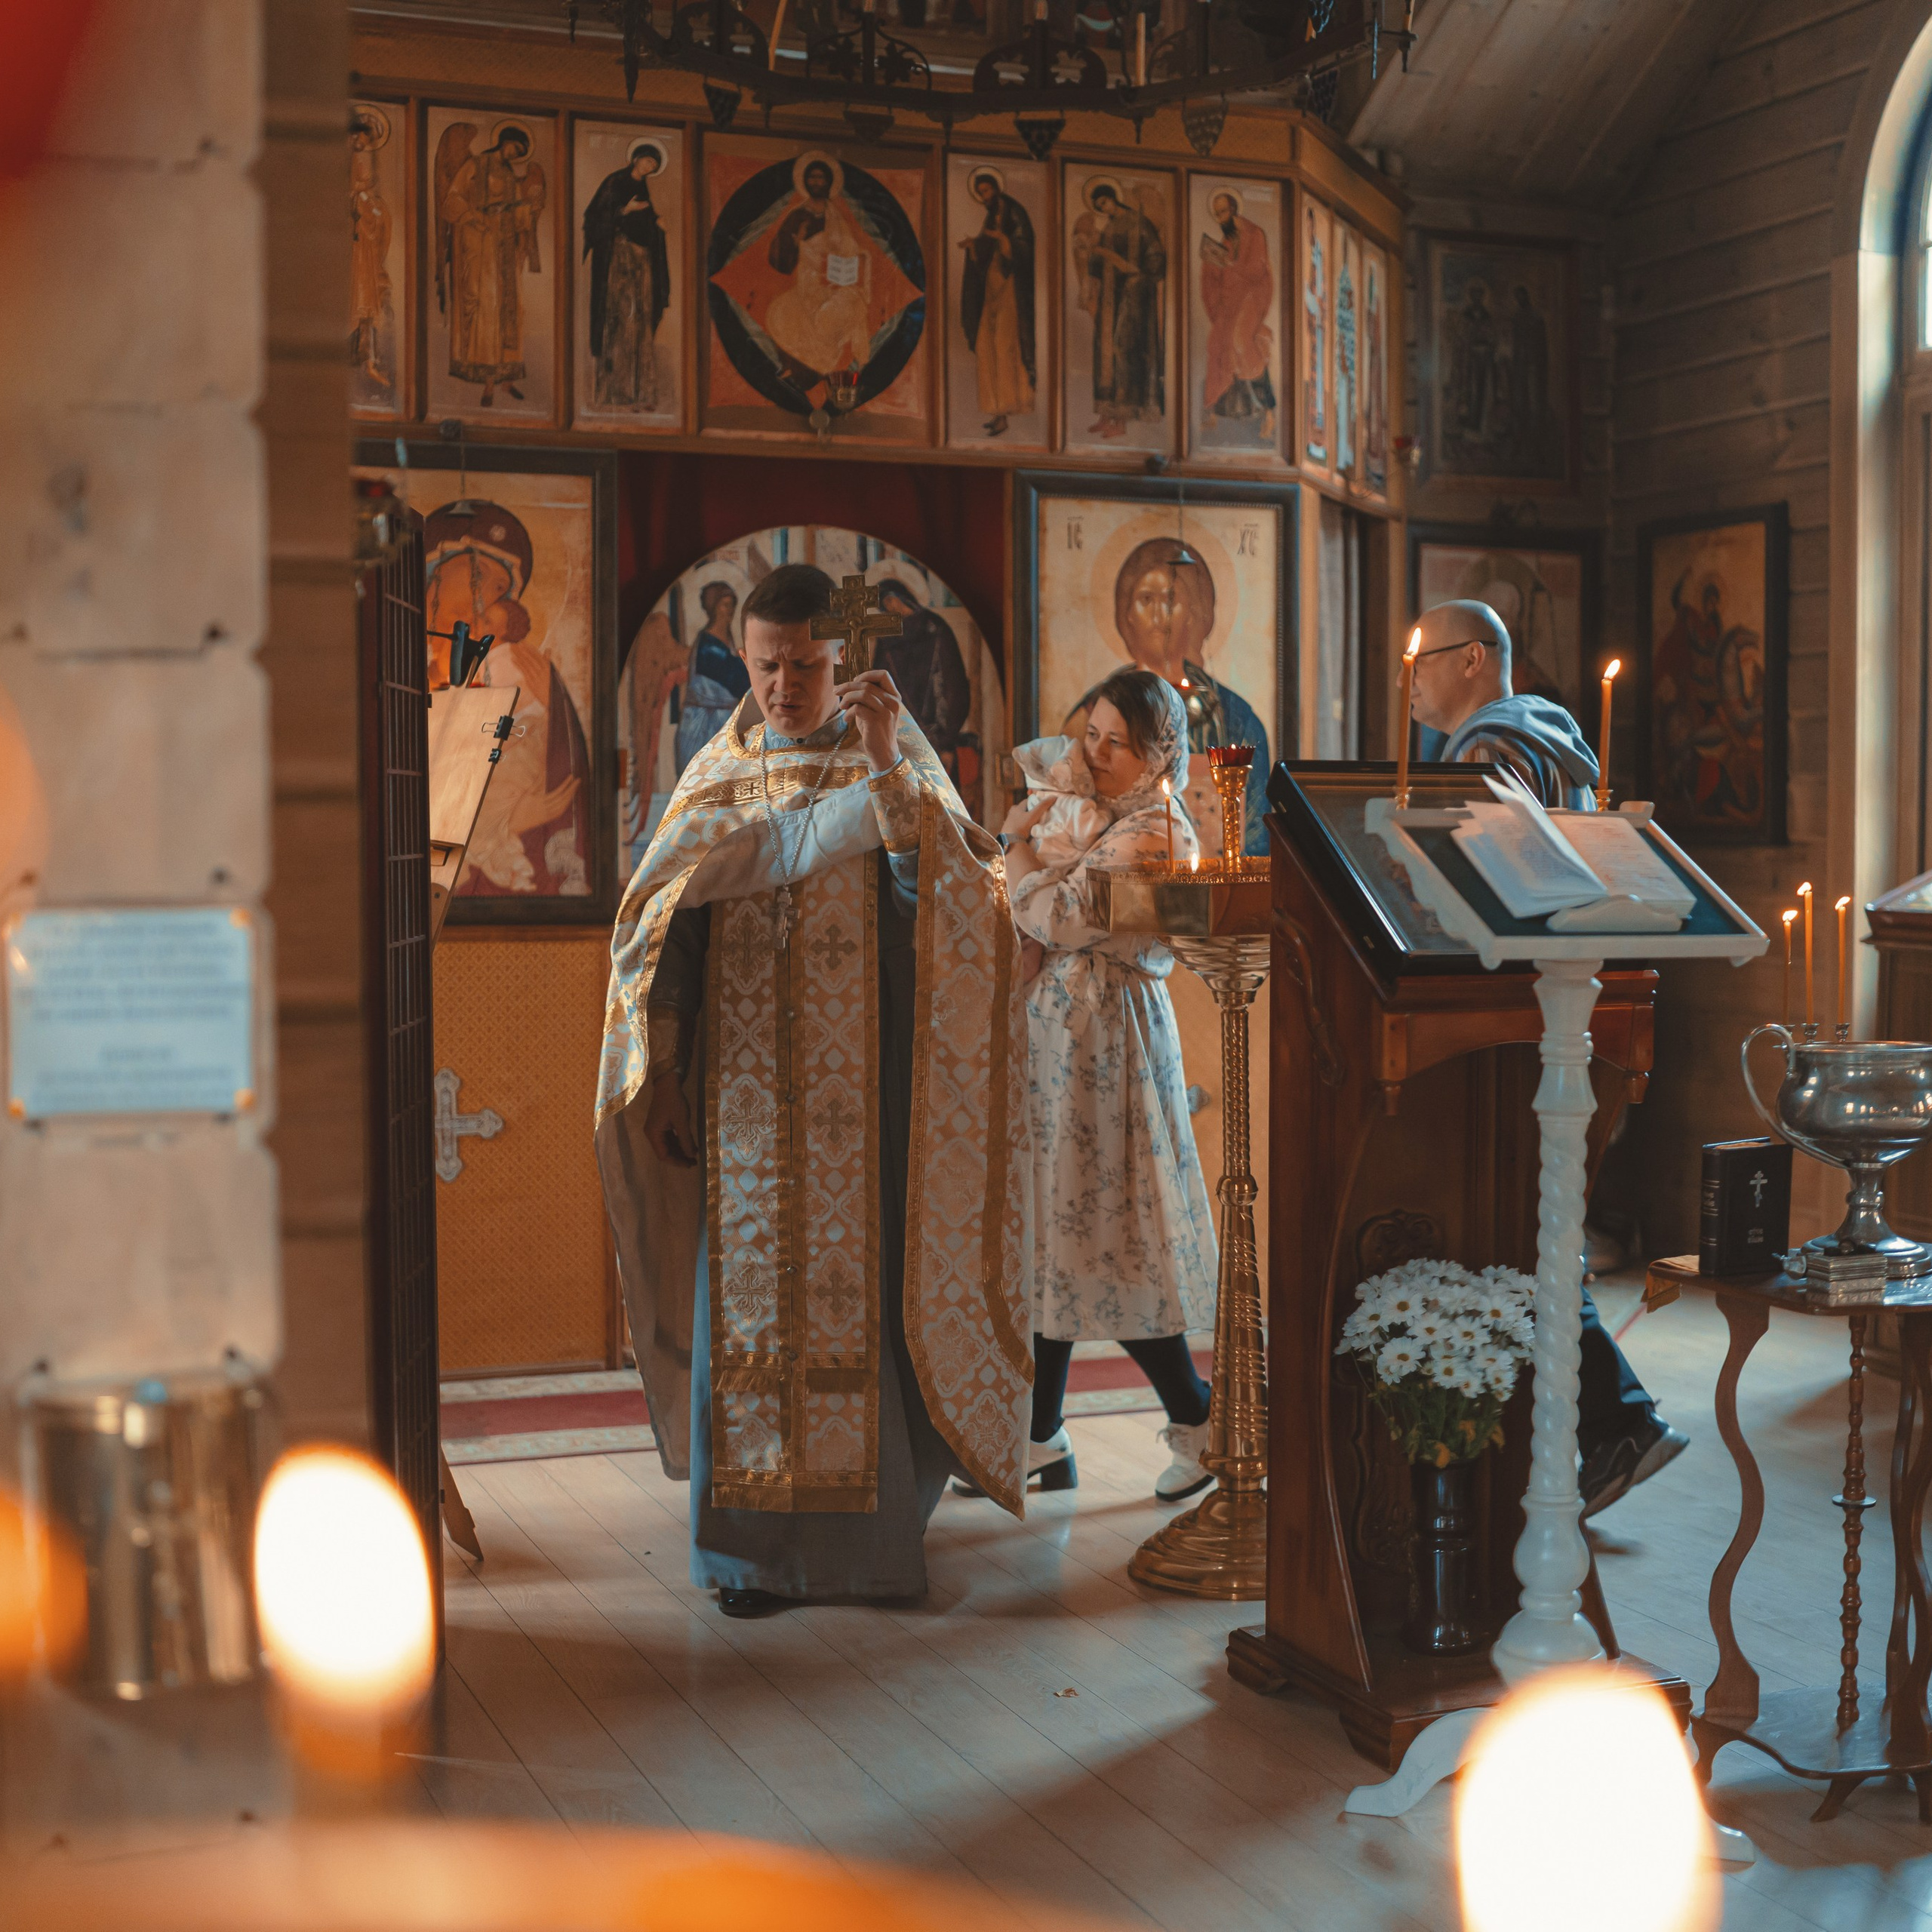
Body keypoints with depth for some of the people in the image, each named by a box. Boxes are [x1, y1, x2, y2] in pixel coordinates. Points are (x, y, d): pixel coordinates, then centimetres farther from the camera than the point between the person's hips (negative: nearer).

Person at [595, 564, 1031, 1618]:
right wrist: (663, 1075, 4)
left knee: (865, 1290, -1)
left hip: (864, 1095, -2)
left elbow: (952, 895, -16)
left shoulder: (902, 766, 1)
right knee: (751, 1294, 3)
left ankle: (871, 1521, 11)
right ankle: (757, 1540, 11)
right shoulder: (720, 774, 8)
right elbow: (663, 926, 9)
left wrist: (886, 763, -23)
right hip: (748, 1091, 2)